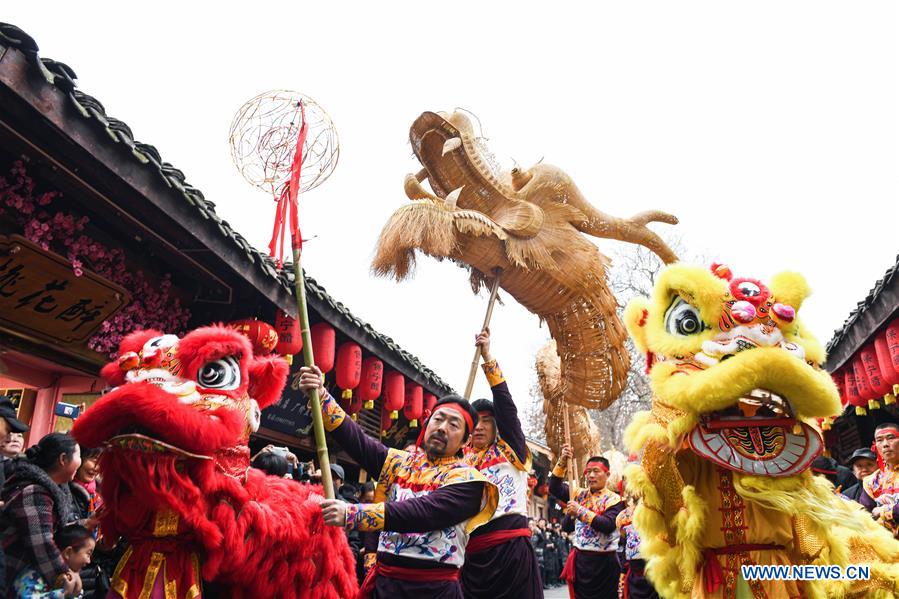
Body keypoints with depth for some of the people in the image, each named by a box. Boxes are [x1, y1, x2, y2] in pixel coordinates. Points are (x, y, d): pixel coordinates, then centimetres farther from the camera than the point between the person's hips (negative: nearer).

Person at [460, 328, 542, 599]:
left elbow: (506, 406, -5)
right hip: (473, 555, 4)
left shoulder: (510, 450, 6)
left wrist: (488, 359, -9)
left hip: (511, 549, -3)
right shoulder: (461, 464, 15)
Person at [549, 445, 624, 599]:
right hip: (580, 559, 4)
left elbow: (608, 526, -19)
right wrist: (562, 462, -10)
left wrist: (580, 511, -23)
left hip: (603, 562, -4)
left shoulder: (613, 499, -5)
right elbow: (554, 488, 1)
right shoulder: (580, 494, 9)